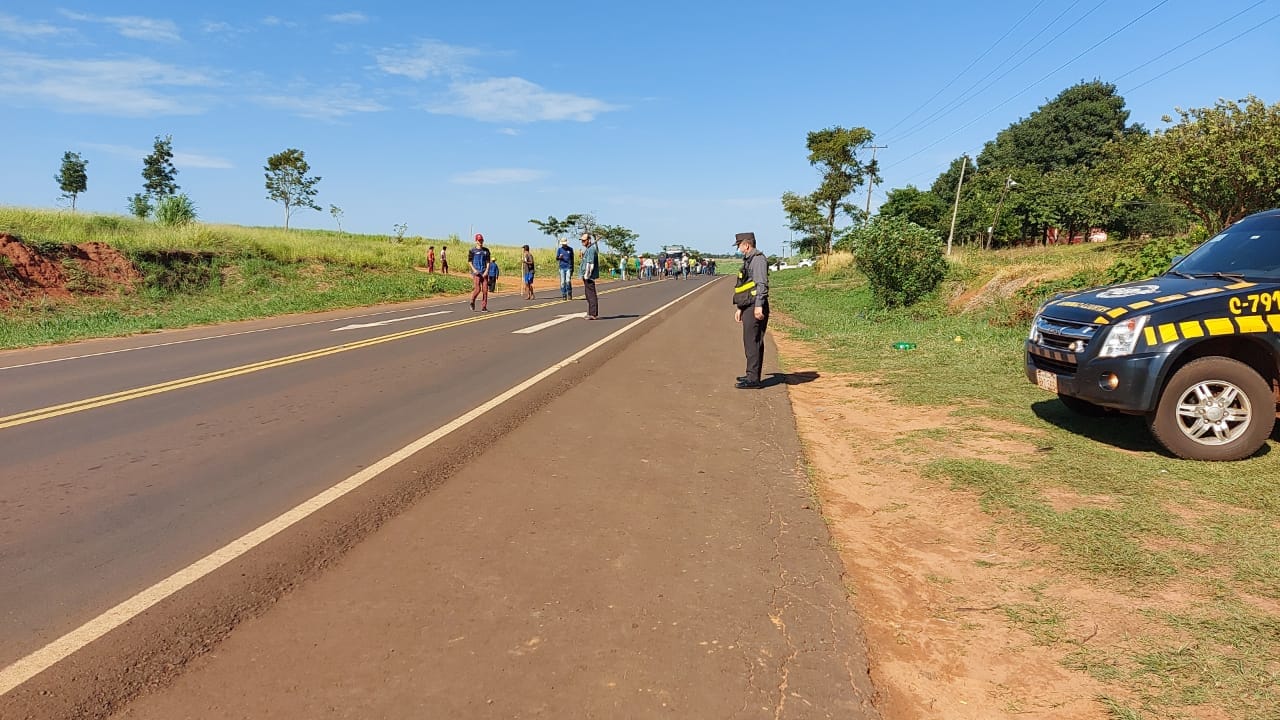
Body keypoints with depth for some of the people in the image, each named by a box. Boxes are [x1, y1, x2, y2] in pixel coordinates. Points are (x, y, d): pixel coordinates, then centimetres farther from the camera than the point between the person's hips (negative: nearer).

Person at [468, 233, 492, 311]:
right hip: (476, 272, -3)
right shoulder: (472, 250, 3)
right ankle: (472, 301, 14)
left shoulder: (486, 250, 12)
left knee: (485, 290, -2)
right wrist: (474, 270, -10)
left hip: (484, 273, 3)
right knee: (477, 289, -12)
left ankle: (484, 306, 5)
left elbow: (488, 261, 10)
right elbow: (469, 261, 4)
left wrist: (486, 271, -3)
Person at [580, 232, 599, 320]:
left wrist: (587, 275, -23)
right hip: (586, 275, 11)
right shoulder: (587, 249, 17)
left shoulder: (591, 249, -16)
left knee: (591, 294, -9)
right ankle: (591, 313, 22)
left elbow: (590, 263, -22)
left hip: (589, 276, -11)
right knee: (588, 294, 15)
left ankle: (593, 314, -8)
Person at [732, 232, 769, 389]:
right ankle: (751, 375, 22)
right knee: (750, 342, 14)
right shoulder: (748, 260, 21)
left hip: (755, 308, -10)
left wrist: (759, 305, -25)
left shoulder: (758, 259, -10)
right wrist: (739, 308, 24)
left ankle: (754, 379, -8)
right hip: (748, 307, 10)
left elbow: (762, 284, -19)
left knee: (753, 342, -9)